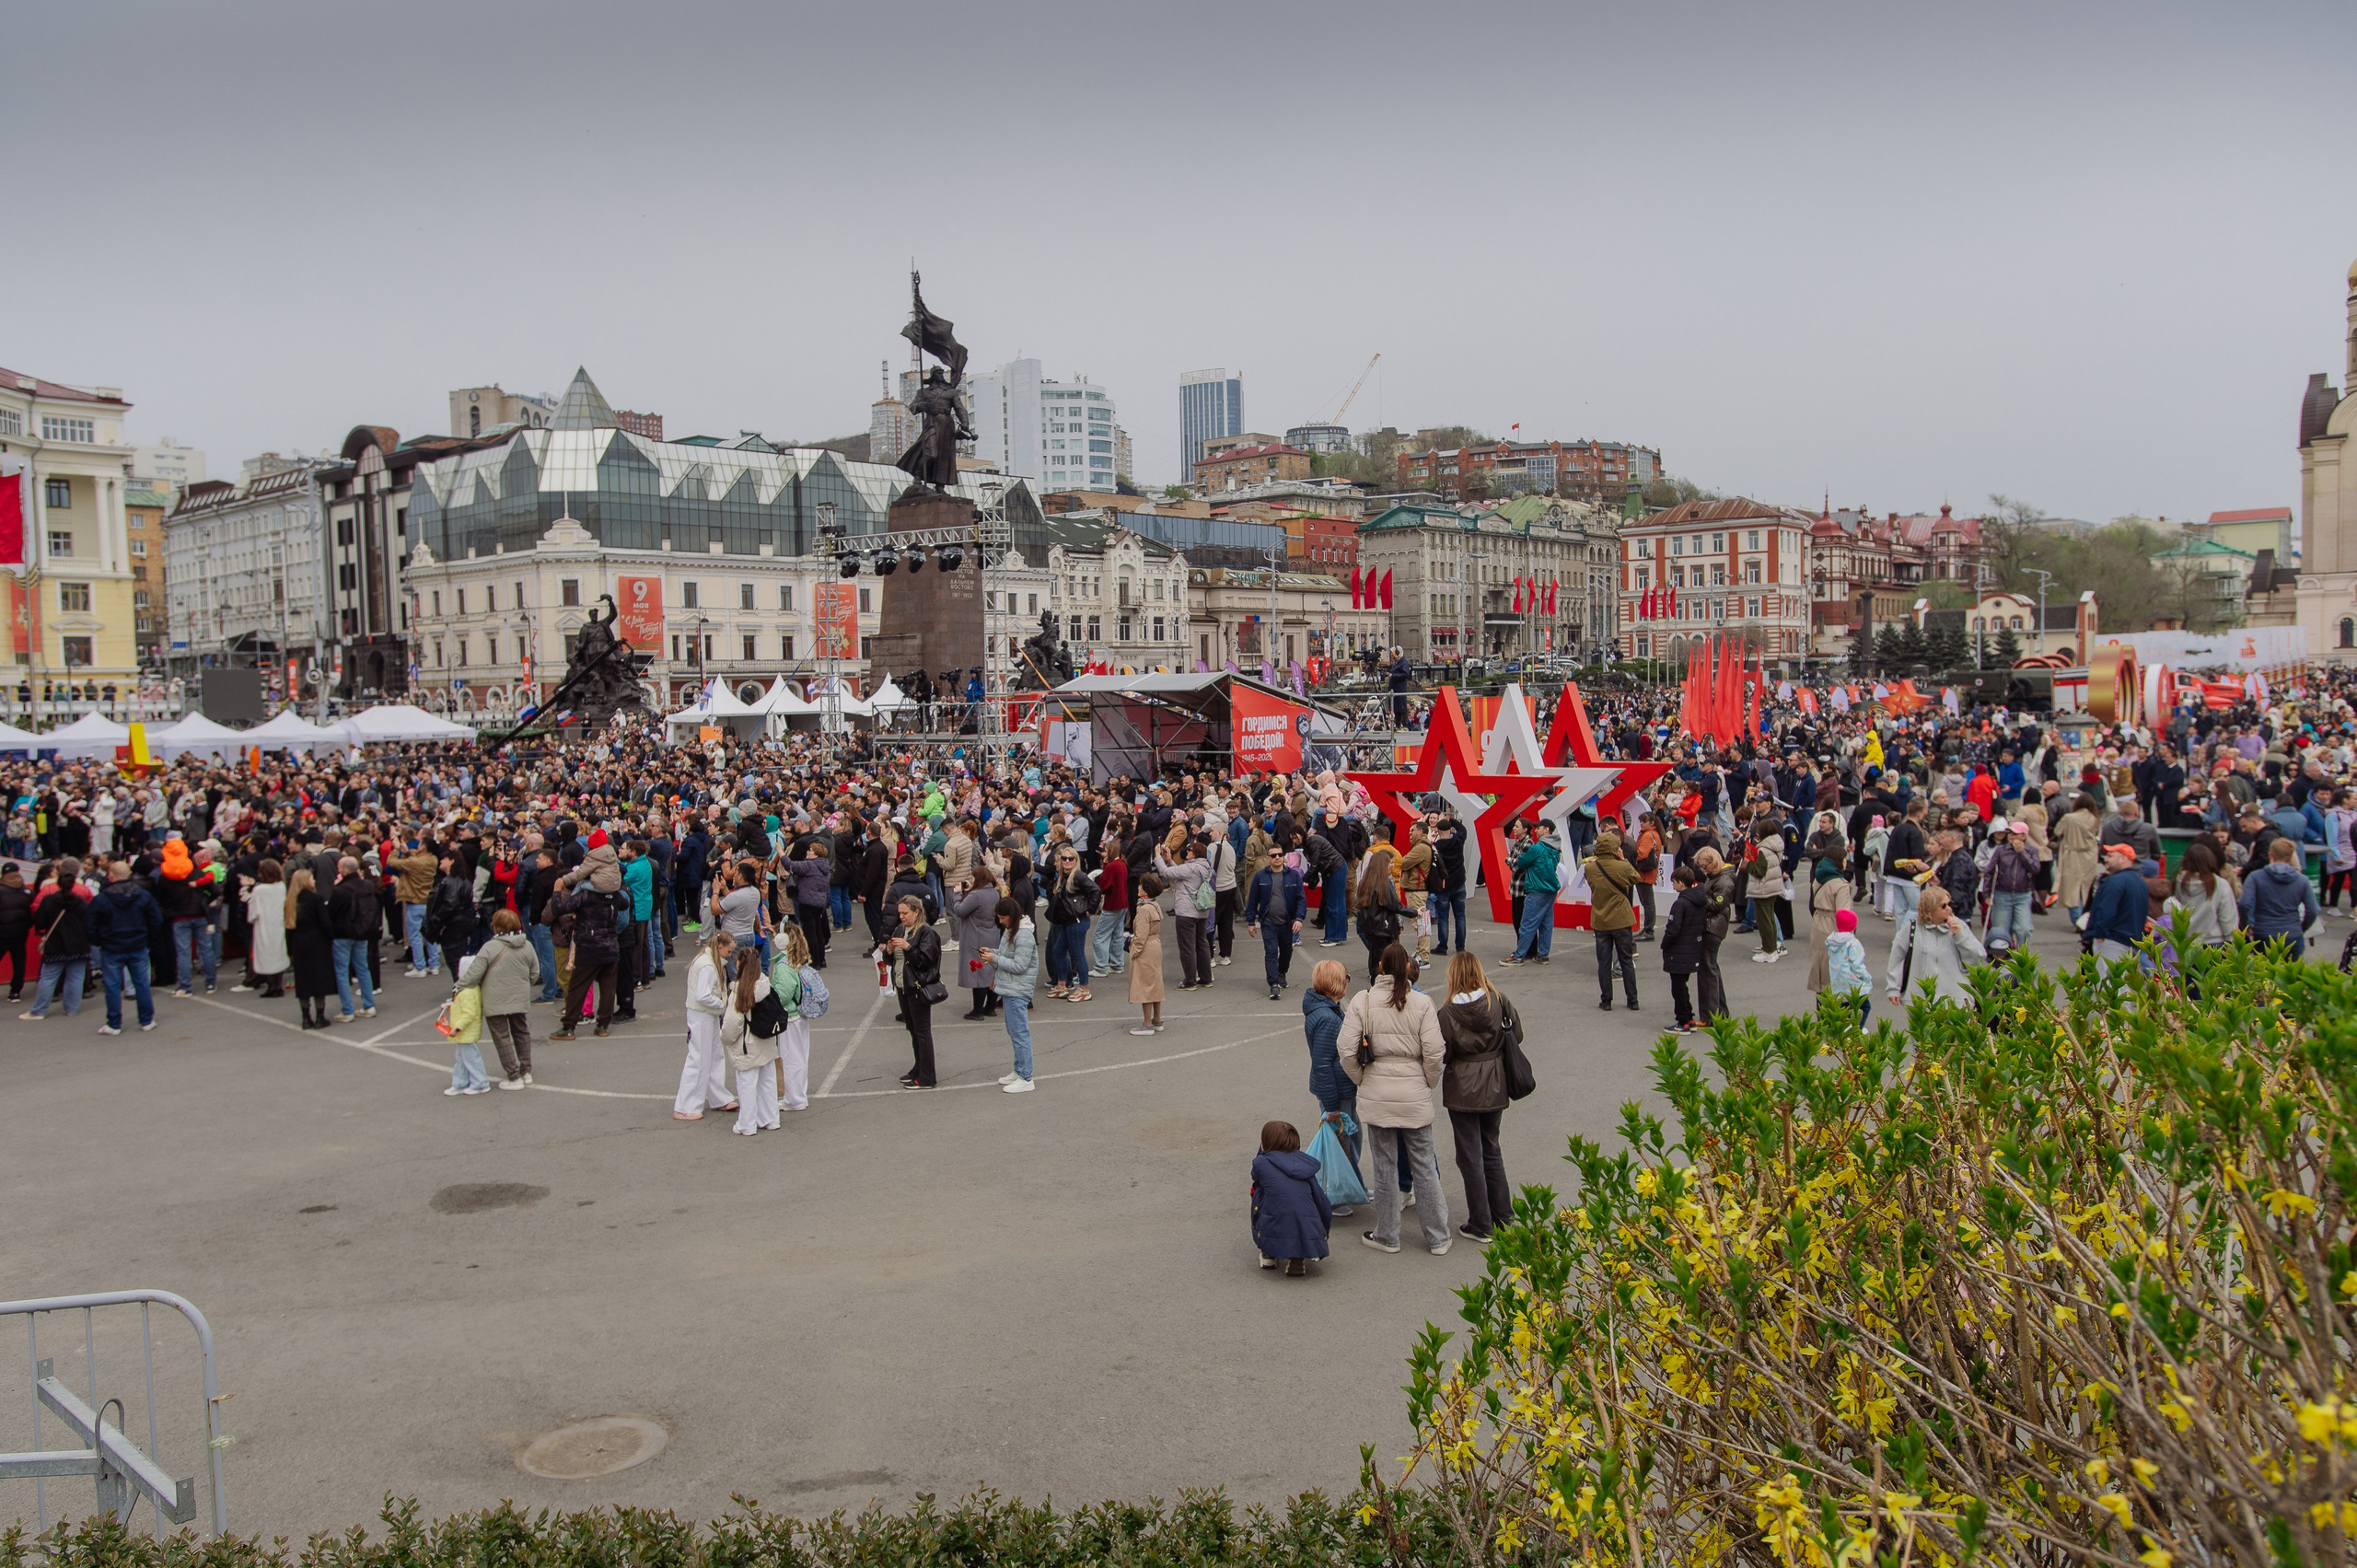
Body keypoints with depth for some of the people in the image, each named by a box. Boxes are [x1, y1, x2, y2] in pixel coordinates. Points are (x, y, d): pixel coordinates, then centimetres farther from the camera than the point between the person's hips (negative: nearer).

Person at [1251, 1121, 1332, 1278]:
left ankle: (1268, 1254, 25)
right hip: (1310, 1239, 2)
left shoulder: (1261, 1162, 5)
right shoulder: (1306, 1166, 14)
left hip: (1274, 1236, -2)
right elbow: (1324, 1205, 16)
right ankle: (1297, 1259, 11)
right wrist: (1323, 1234, 31)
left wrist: (1262, 1151, 41)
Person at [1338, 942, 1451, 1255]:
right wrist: (1430, 1083, 8)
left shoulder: (1362, 1001, -6)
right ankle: (1437, 1238, 18)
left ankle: (1387, 1236, 21)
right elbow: (1434, 1052, -9)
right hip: (1415, 1094, 0)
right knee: (1424, 1166, 10)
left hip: (1377, 1095, 0)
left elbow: (1346, 1050, -9)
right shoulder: (1422, 1002, -7)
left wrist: (1361, 1079, 7)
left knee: (1385, 1165, 11)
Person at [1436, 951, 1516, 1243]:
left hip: (1463, 1090, -4)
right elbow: (1516, 1035, 2)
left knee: (1470, 1156, 6)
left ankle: (1481, 1225, 11)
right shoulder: (1499, 1001, -9)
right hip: (1495, 1087, 4)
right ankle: (1503, 1217, 26)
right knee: (1491, 1150, 20)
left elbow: (1442, 1055, -11)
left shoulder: (1448, 1012, -17)